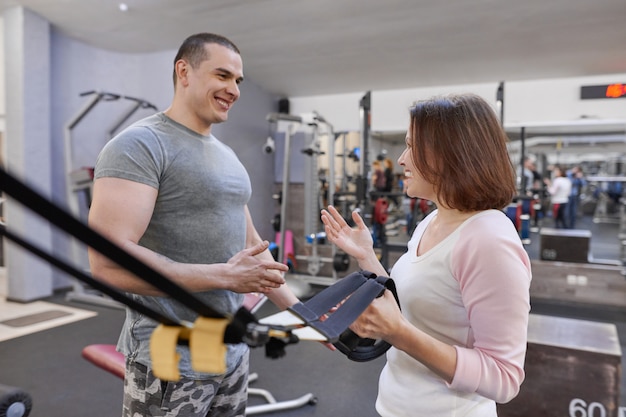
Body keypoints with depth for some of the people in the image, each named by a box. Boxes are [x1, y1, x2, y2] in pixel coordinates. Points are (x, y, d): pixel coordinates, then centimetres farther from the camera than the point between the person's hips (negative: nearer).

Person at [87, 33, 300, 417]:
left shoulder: (228, 157, 10)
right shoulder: (140, 145, -15)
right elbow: (109, 260, -25)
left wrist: (299, 309, 8)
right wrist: (225, 276, -22)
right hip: (169, 363, -7)